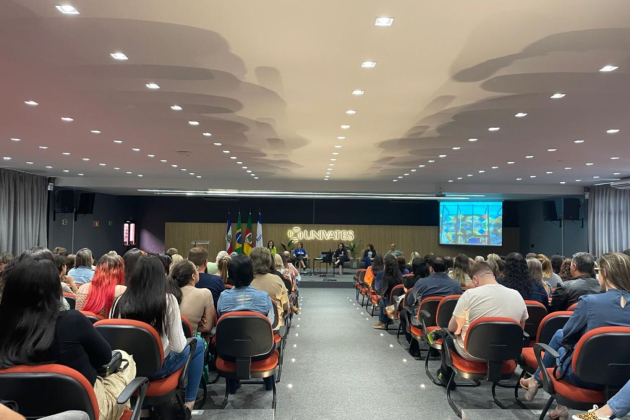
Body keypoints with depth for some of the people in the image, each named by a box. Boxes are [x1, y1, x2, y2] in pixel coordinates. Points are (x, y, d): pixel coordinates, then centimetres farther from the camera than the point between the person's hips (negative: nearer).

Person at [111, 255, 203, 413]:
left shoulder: (120, 301, -8)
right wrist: (185, 340, 7)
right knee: (198, 343, 22)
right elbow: (178, 347, -16)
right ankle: (189, 403, 27)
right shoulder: (168, 300, -17)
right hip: (157, 368, -4)